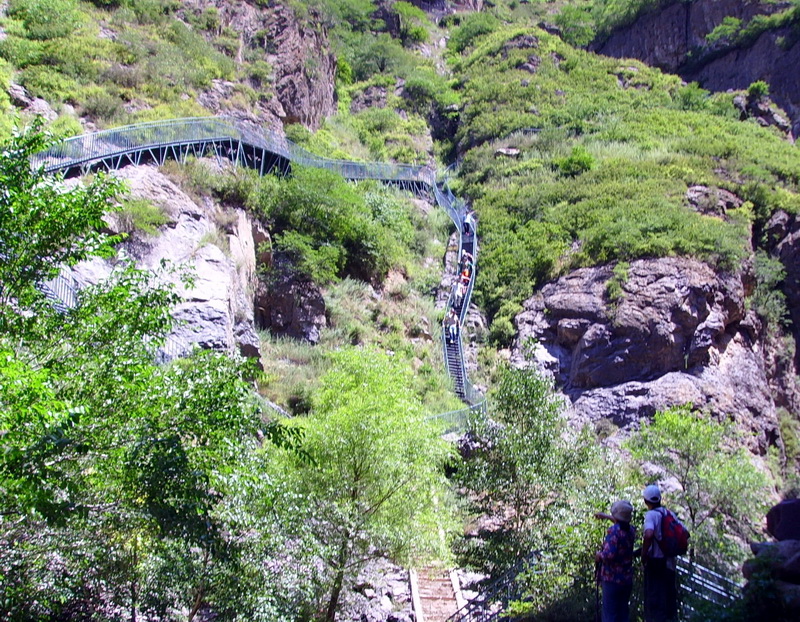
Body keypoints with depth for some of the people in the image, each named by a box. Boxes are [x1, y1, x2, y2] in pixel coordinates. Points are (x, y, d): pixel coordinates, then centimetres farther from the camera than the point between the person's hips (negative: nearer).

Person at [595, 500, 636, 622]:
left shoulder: (613, 530, -18)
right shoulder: (631, 530, 7)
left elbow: (609, 555, -28)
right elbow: (622, 523, 32)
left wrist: (599, 555, -7)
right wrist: (606, 516, 44)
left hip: (612, 579, -7)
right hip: (627, 580, 7)